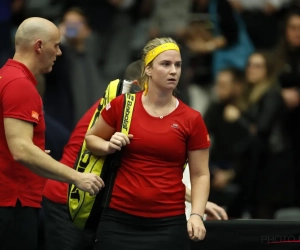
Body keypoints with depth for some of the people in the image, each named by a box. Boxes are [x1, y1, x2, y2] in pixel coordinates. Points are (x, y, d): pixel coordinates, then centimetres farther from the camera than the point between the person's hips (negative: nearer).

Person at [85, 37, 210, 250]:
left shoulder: (192, 120, -1)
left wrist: (197, 214, -10)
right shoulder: (122, 105, 1)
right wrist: (109, 146, -6)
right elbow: (91, 138, 16)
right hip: (118, 218, 0)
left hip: (168, 224, 0)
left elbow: (200, 174, 4)